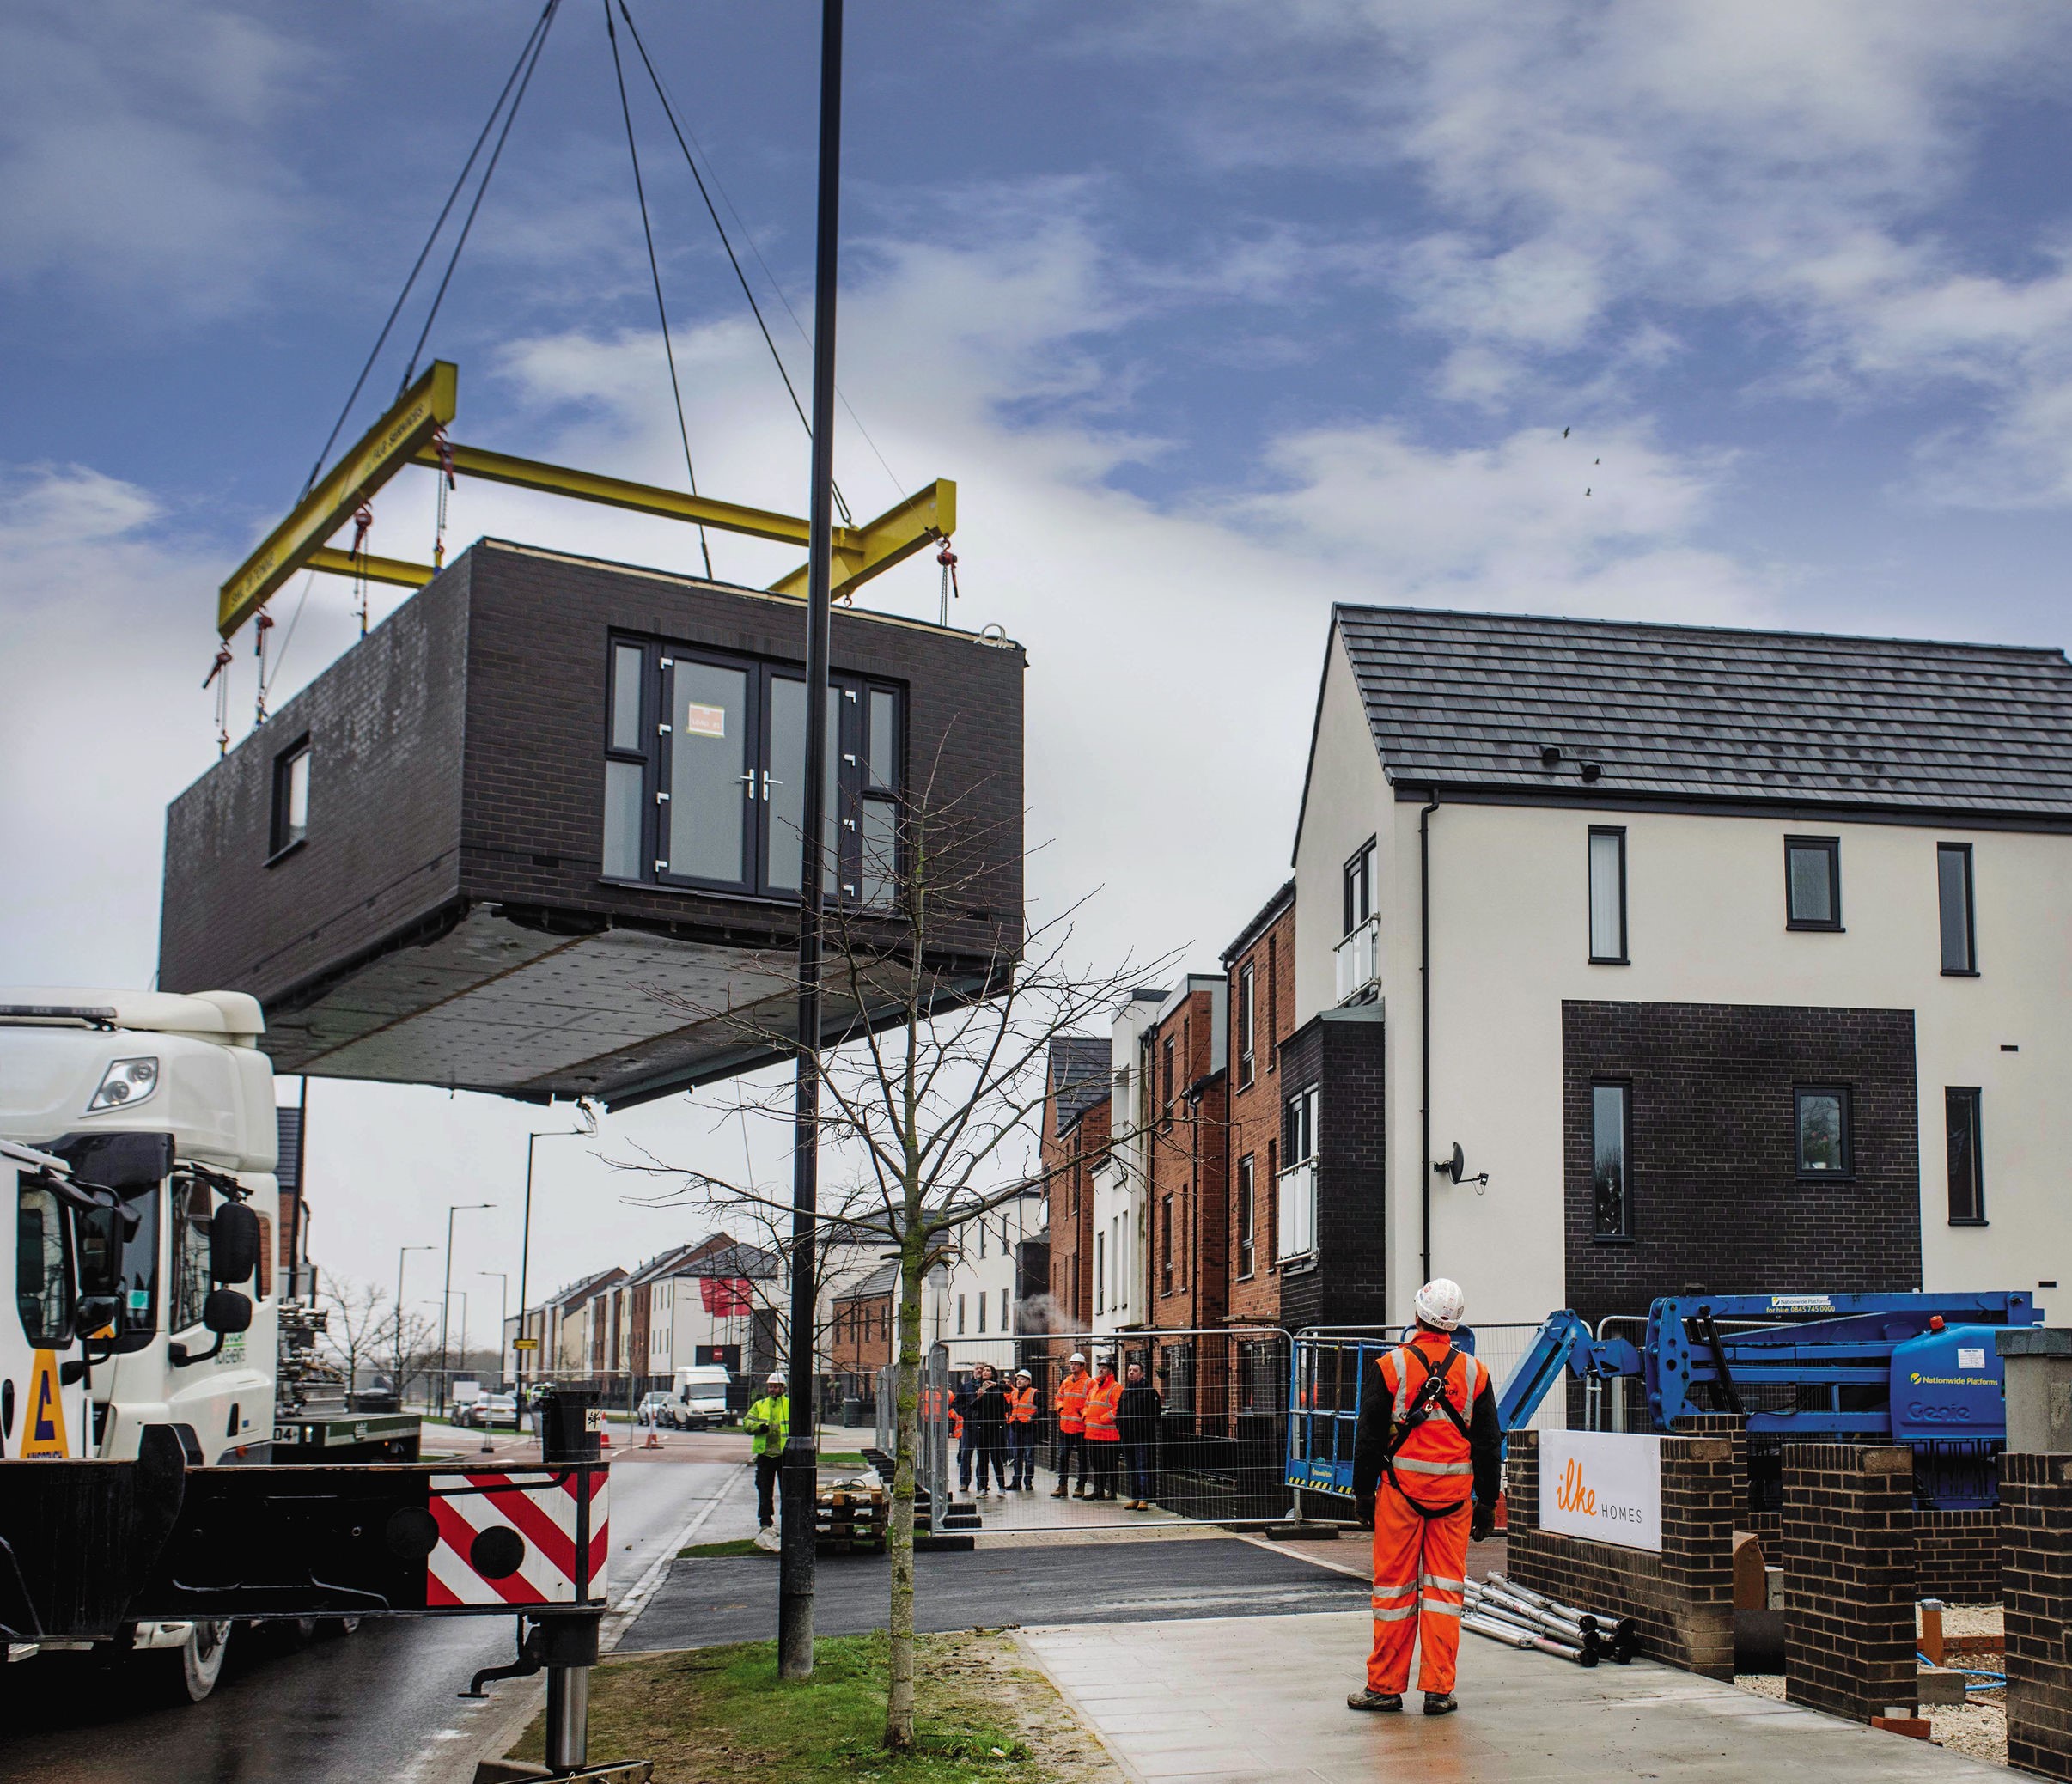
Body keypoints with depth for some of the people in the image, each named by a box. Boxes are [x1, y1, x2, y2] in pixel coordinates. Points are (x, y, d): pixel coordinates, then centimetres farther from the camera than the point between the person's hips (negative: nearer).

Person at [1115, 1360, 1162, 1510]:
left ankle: (1144, 1499, -6)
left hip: (1143, 1436, -7)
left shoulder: (1149, 1391, -4)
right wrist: (1120, 1426, 12)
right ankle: (1135, 1498, 16)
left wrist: (1147, 1426, -12)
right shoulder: (1125, 1391, 16)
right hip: (1127, 1435, 7)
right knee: (1131, 1468, 10)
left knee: (1143, 1468, -7)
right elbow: (1119, 1411, 24)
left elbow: (1156, 1412, -8)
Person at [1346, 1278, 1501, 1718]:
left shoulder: (1390, 1366, -4)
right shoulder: (1474, 1373, 4)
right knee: (1445, 1589, 6)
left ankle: (1385, 1686, 10)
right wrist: (1487, 1503, 15)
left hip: (1401, 1488, -2)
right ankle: (1438, 1689, 5)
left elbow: (1369, 1436, -3)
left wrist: (1363, 1492, 6)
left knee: (1395, 1588, 4)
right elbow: (1488, 1444, 8)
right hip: (1455, 1493, 2)